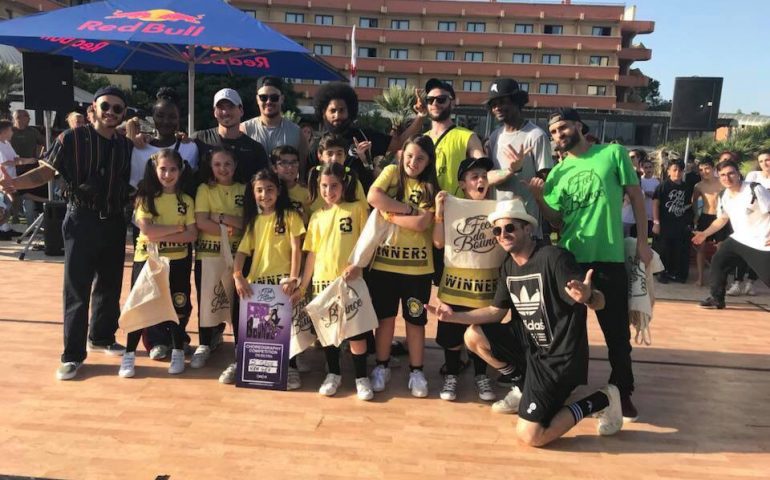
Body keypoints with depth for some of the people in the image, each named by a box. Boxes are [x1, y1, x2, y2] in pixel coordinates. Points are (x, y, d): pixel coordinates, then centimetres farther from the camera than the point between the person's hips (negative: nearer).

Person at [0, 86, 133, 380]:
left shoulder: (126, 146, 7)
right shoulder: (73, 139, -6)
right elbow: (45, 172, -8)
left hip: (114, 222, 5)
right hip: (82, 220, -4)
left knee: (110, 286, 14)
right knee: (77, 289, -1)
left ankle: (102, 337, 33)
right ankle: (73, 355, 9)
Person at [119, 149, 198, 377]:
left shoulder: (186, 200, 3)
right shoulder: (145, 198, -1)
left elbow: (192, 234, -6)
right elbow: (147, 230, -14)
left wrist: (161, 235, -16)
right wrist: (177, 227, -12)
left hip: (177, 261, 1)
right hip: (147, 260, -1)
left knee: (177, 307, 7)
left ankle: (178, 352, 23)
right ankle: (129, 355, 13)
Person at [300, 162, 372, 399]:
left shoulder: (357, 208, -1)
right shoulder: (317, 216, 9)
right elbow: (312, 253, 10)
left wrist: (358, 266, -19)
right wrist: (303, 285, 8)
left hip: (350, 280, -3)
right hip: (323, 281, 4)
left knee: (356, 330, 2)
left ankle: (361, 377, 15)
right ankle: (333, 373, 26)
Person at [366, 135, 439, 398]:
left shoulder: (431, 187, 1)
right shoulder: (391, 172, 3)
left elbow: (422, 223, -14)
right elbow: (373, 197, -16)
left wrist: (390, 214, -12)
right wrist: (408, 209, -14)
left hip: (417, 265, 0)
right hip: (384, 262, 0)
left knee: (415, 319, 9)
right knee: (385, 317, 11)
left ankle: (416, 372, 22)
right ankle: (381, 367, 26)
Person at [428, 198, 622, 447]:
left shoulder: (553, 257, -21)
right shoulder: (508, 266, 3)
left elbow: (599, 302, -24)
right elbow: (496, 311, 8)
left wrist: (588, 296, -49)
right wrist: (455, 316, -2)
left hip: (559, 355, -8)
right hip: (529, 342, 8)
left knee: (529, 436, -12)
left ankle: (599, 401, 7)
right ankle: (524, 387, 17)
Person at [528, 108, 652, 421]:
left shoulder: (613, 154, 0)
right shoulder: (557, 173, 7)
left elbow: (636, 195, 2)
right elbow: (557, 221, 6)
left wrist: (642, 240, -3)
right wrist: (539, 198, -11)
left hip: (609, 258, -2)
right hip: (569, 258, 3)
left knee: (617, 332, 7)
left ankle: (622, 393, 26)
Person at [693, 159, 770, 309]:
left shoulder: (755, 189, -17)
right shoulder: (724, 196, 4)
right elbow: (722, 219, 19)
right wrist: (705, 234, 14)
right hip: (738, 239, 7)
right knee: (717, 263, 4)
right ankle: (717, 299, 18)